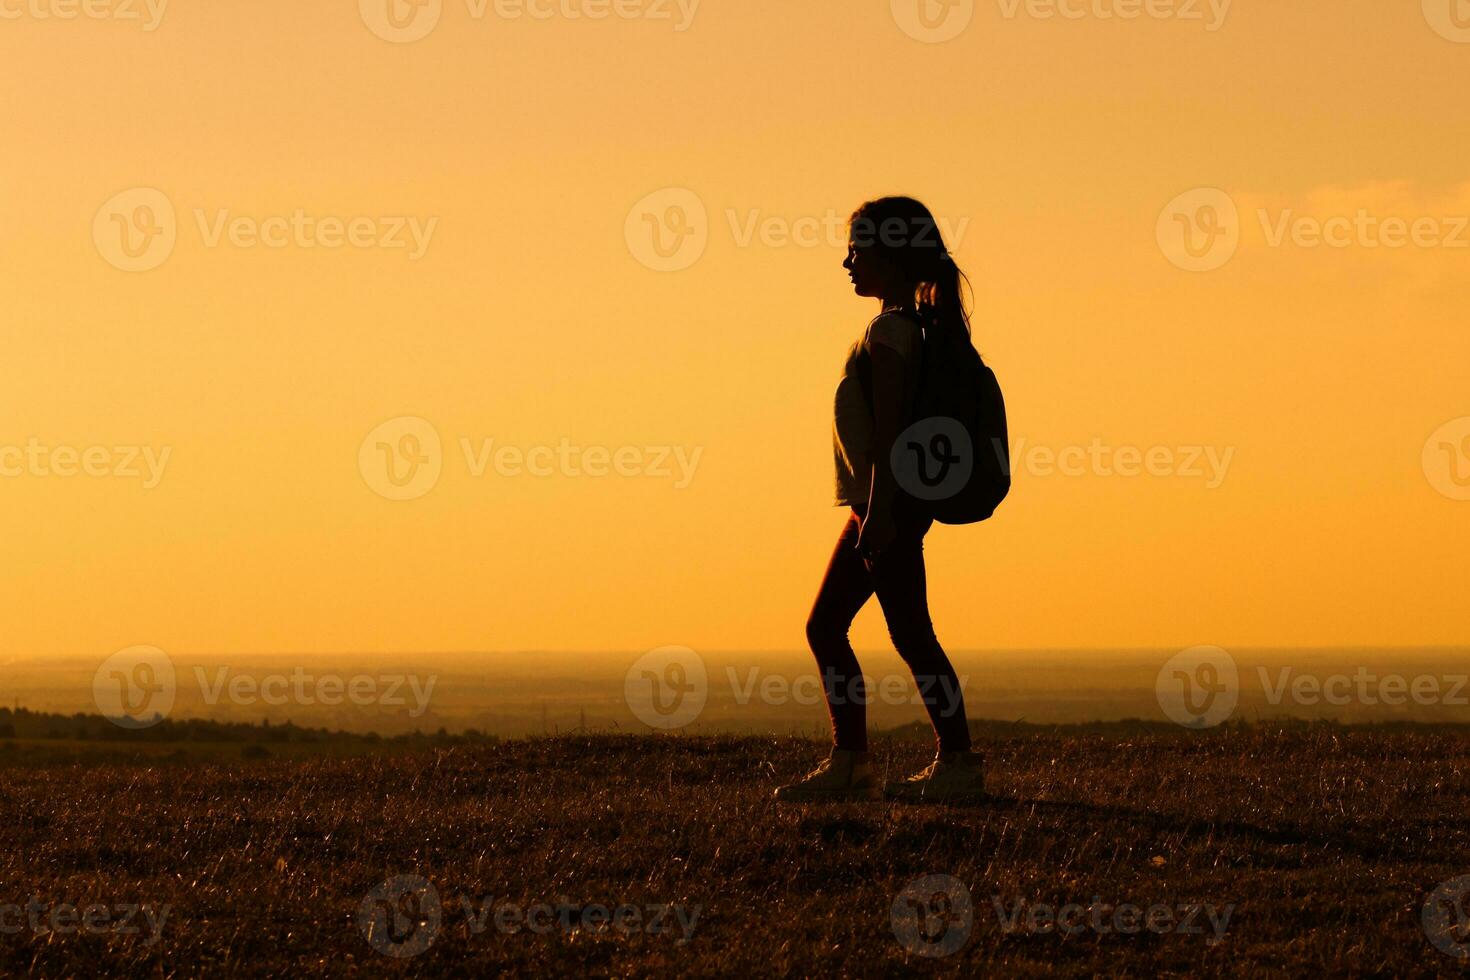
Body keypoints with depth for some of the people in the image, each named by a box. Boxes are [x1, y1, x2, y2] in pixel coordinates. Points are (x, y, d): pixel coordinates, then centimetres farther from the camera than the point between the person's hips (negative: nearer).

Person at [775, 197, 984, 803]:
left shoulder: (889, 330, -13)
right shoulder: (912, 326, 16)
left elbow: (888, 428, -19)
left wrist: (880, 510, -22)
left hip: (889, 501, -11)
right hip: (878, 504, 11)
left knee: (909, 631, -8)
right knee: (824, 626, 13)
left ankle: (958, 763, -4)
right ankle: (849, 764, 15)